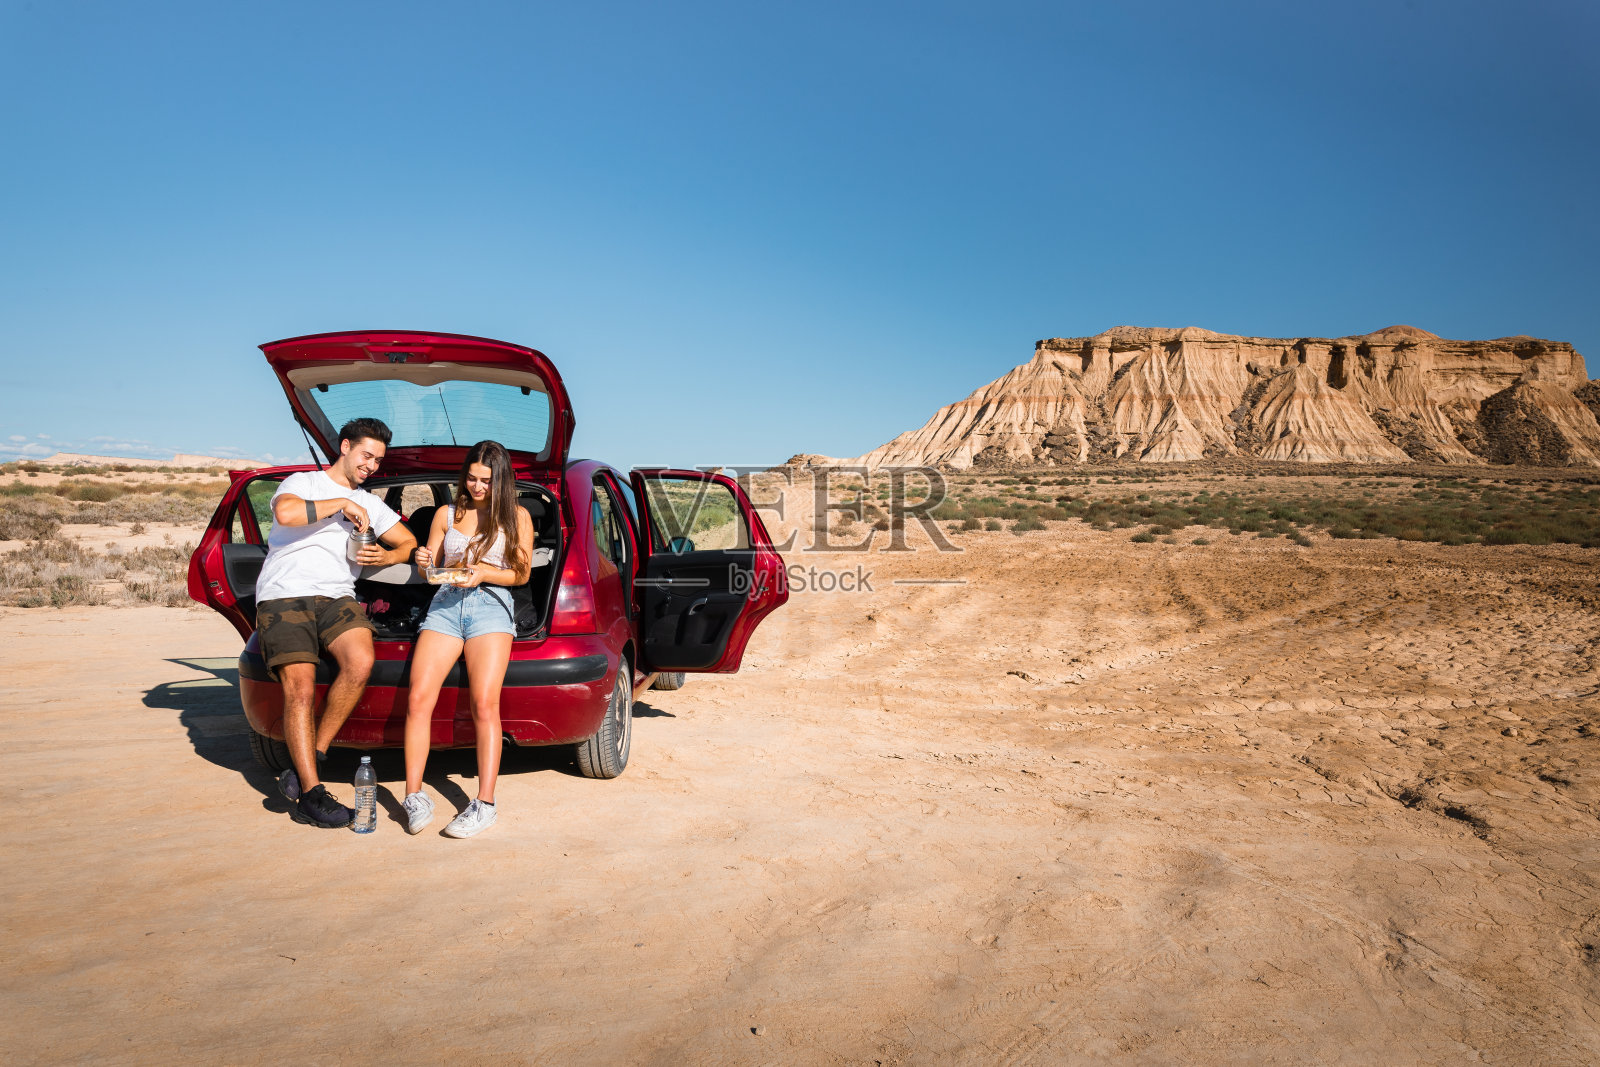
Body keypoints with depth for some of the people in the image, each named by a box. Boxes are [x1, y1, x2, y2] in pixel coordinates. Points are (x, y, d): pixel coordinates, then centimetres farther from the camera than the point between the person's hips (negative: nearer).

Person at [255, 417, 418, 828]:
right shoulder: (303, 482, 9)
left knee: (361, 663, -26)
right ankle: (311, 793, -14)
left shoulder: (370, 504, 25)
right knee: (300, 689, -17)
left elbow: (409, 543, 29)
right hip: (284, 597, -4)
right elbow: (285, 512, -15)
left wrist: (385, 556, 7)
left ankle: (310, 757, -13)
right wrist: (341, 504, -8)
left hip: (337, 598, 4)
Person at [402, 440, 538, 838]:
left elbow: (522, 573, 10)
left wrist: (483, 573, -7)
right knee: (418, 700, -14)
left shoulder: (517, 517, 14)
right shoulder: (446, 515, 20)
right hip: (445, 605, 3)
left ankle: (485, 804, -14)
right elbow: (428, 569, 20)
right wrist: (424, 562, -4)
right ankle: (414, 796, -8)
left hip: (490, 605, -3)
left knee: (484, 704, -16)